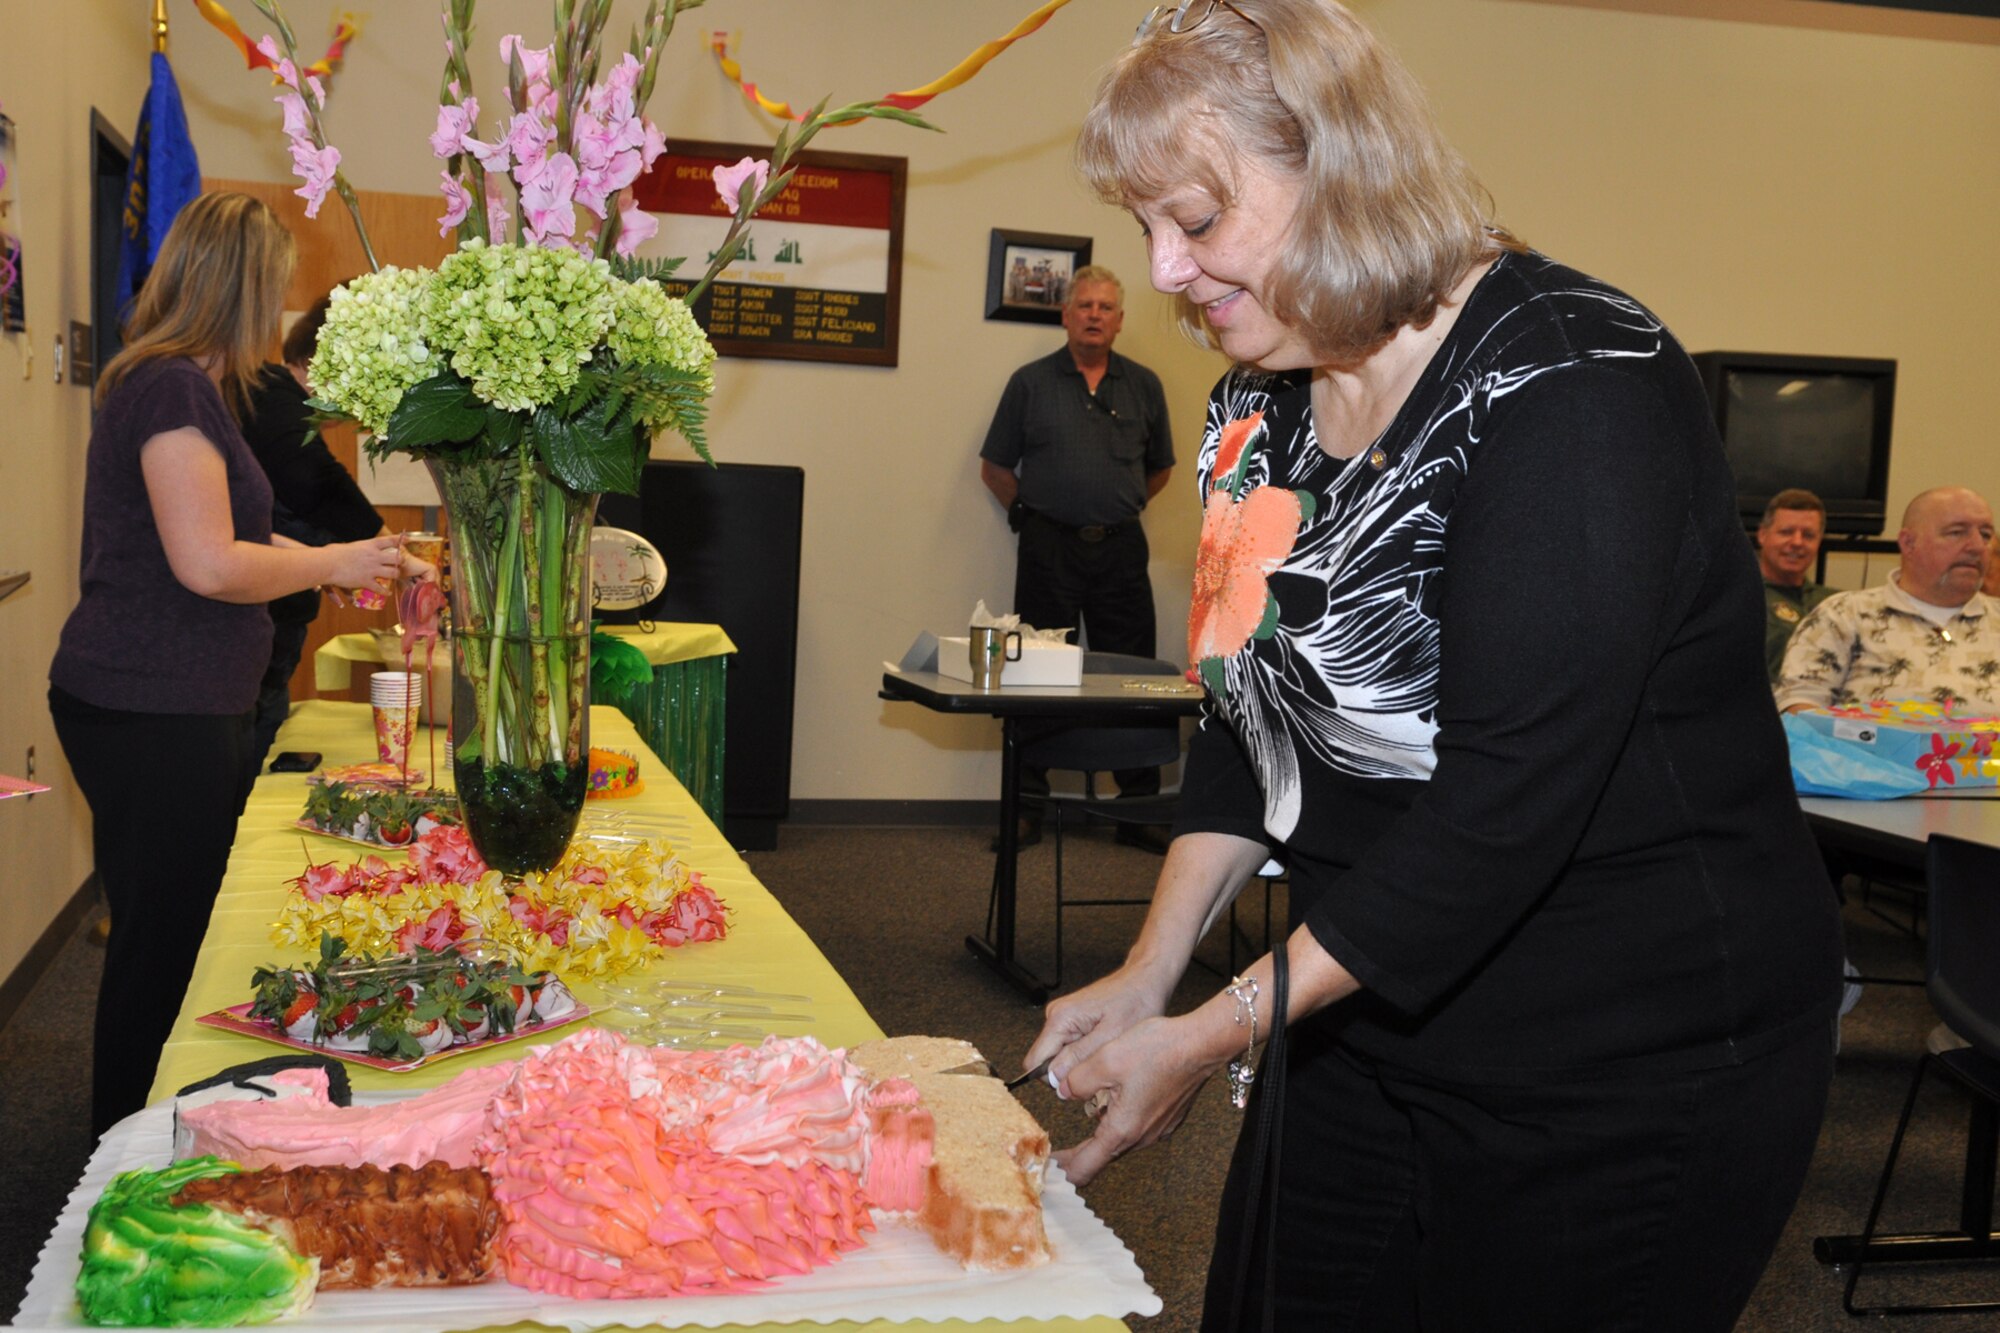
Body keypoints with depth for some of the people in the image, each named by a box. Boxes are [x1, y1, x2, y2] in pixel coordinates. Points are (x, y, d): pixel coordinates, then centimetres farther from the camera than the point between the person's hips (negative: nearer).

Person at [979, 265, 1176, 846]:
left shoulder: (1144, 385, 10)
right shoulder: (1031, 382, 4)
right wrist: (1032, 513, 4)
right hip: (1050, 547, -1)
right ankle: (1028, 808, 9)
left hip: (1121, 549, 2)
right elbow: (995, 467, 8)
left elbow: (1160, 468, 20)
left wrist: (1118, 509, 13)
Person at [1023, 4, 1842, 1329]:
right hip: (1367, 1020, 7)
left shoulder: (1574, 388, -22)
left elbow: (1504, 810, -26)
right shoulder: (1264, 403, 4)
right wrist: (1147, 975, 0)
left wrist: (1206, 1039, -21)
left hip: (1637, 1069, -7)